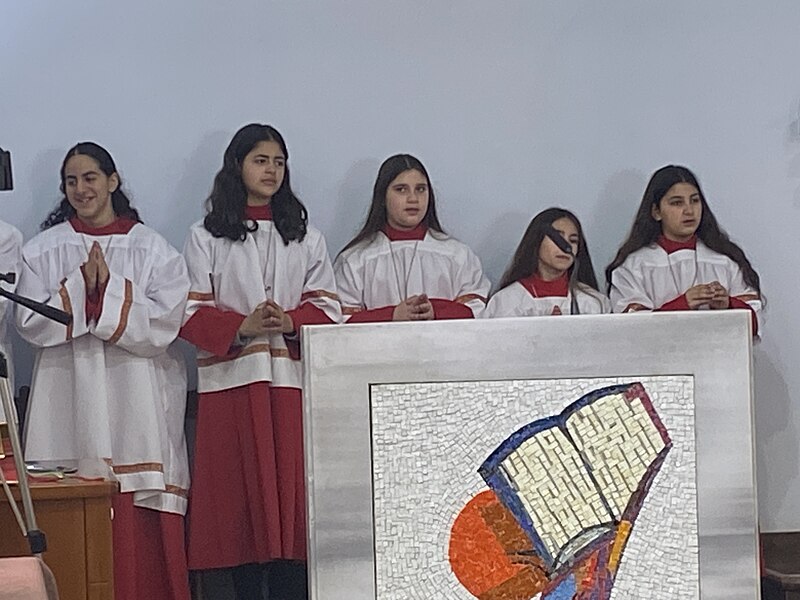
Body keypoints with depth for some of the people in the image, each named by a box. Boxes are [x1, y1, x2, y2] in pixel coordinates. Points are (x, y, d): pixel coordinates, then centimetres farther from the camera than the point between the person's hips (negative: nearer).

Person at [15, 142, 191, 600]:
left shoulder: (152, 248, 8)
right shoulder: (44, 250, 11)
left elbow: (166, 323, -2)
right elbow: (31, 323, 1)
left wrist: (109, 289, -10)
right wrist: (79, 287, -9)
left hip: (136, 402, -1)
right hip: (70, 401, 1)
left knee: (142, 524, -6)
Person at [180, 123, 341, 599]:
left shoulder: (306, 236, 13)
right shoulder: (206, 238, 7)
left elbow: (328, 309, 6)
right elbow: (193, 313, 0)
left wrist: (291, 322, -13)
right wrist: (242, 326, -17)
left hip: (291, 380, 1)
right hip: (231, 381, -1)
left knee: (291, 487, -3)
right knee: (239, 492, -3)